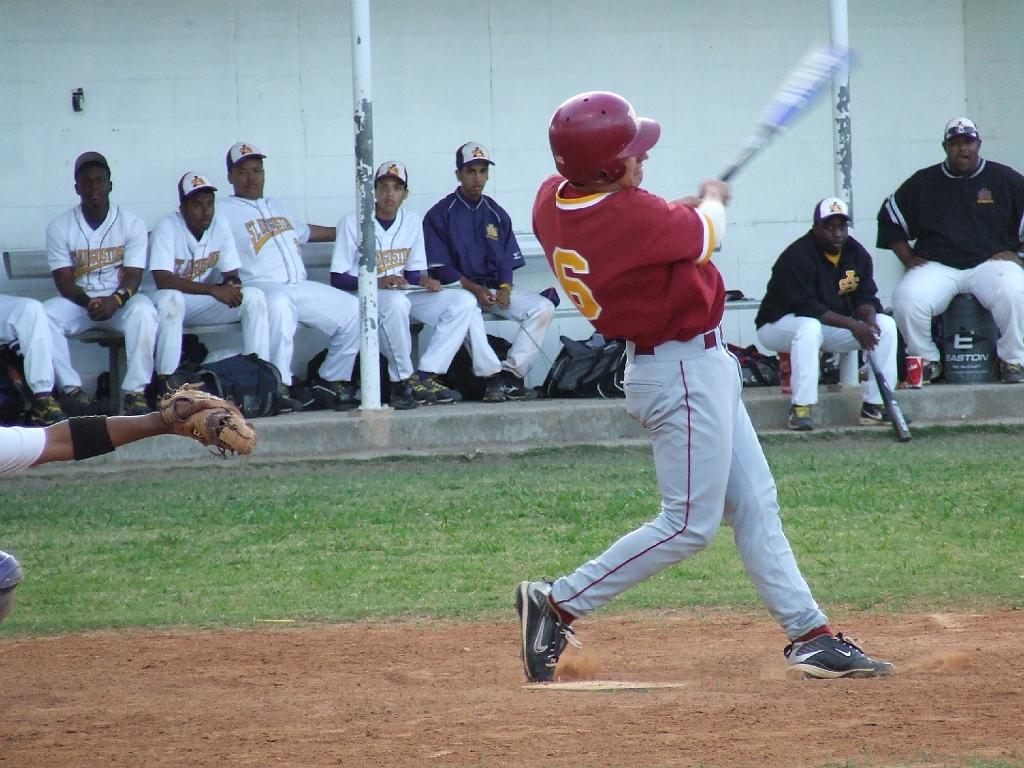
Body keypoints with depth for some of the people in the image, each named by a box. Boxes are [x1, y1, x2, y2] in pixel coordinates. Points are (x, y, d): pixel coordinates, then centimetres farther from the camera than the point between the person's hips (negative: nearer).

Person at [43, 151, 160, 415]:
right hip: (78, 301, 1)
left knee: (144, 311, -35)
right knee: (43, 315, -29)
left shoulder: (132, 224, -3)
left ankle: (135, 392, -32)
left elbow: (133, 276, -9)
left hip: (120, 301, -1)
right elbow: (64, 280, -6)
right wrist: (88, 303, -26)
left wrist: (115, 301, -31)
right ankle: (72, 390, -26)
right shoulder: (60, 227, -2)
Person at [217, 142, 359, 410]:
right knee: (278, 303, -41)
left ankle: (332, 382, -1)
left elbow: (304, 232, 45)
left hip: (301, 287, 7)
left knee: (352, 310, -6)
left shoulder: (276, 207, 30)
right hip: (260, 286, -7)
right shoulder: (224, 212, 7)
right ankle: (279, 386, -39)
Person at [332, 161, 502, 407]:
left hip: (405, 294, 6)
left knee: (464, 301, -14)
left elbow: (413, 273, 13)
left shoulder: (412, 222, 10)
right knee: (396, 302, -40)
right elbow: (337, 278, -10)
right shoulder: (353, 223, -7)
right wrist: (378, 282, -24)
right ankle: (403, 381, -30)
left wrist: (424, 281, -12)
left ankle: (425, 376, -24)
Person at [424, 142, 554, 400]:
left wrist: (505, 287, -9)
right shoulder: (440, 214, 1)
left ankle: (511, 371, -26)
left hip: (495, 288, 5)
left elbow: (507, 261, 14)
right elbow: (441, 267, -6)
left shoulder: (496, 214, 16)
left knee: (543, 308, -18)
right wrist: (474, 289, -20)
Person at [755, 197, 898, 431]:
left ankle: (875, 406, -9)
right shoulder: (797, 256, -23)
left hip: (835, 327, 7)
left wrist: (869, 319, -25)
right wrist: (852, 324, -34)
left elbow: (865, 298, 0)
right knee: (809, 327, -41)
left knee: (886, 324, -8)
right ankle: (801, 409, -39)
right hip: (779, 326, -7)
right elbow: (806, 308, -30)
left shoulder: (856, 253, 0)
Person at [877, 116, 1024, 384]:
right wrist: (909, 259, 6)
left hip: (990, 262, -1)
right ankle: (927, 360, -6)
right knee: (907, 298, -29)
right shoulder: (924, 182, 12)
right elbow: (889, 219, 17)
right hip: (937, 266, 1)